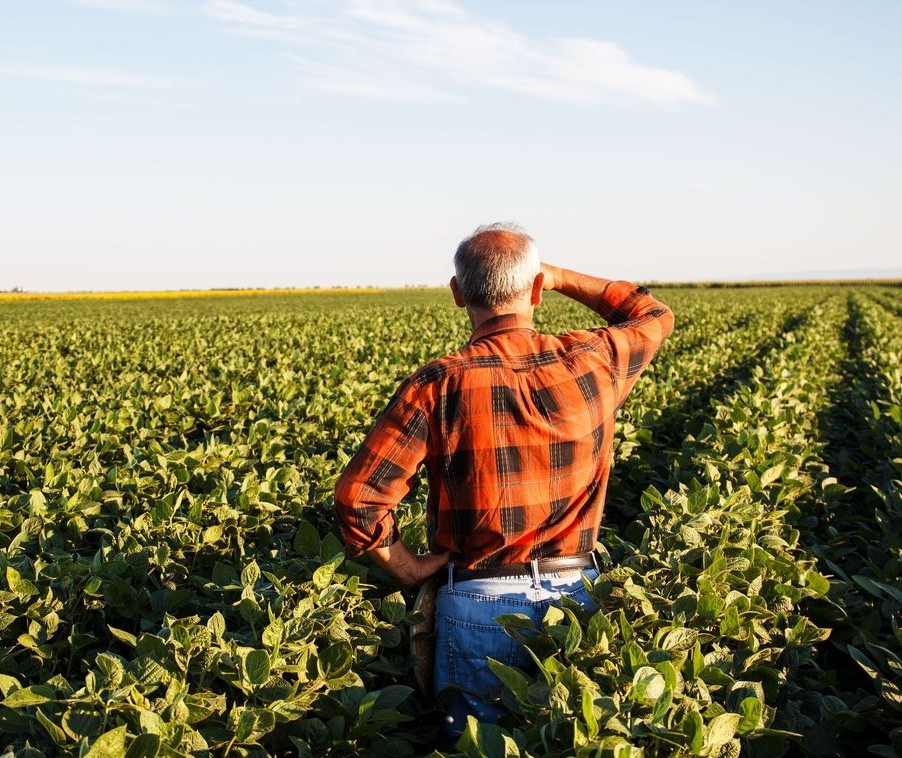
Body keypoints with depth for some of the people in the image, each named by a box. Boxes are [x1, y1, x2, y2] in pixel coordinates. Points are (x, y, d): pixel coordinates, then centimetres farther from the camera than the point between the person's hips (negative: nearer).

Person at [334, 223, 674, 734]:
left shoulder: (439, 386, -14)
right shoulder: (592, 364, -6)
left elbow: (357, 497, -18)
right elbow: (655, 316, 17)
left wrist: (408, 567, -2)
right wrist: (559, 277, 16)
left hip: (480, 602, -2)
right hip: (577, 595, 3)